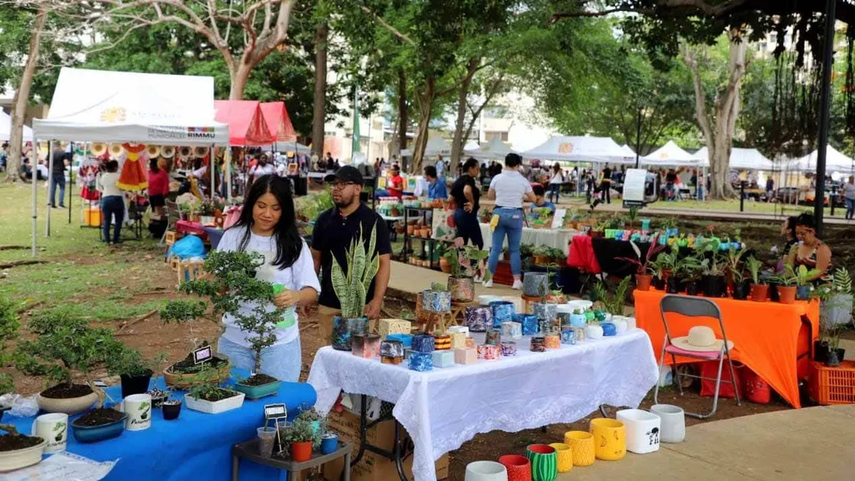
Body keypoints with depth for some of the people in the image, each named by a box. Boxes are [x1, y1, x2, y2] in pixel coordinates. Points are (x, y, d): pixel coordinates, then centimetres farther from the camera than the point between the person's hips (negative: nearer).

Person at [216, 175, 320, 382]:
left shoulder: (294, 244, -2)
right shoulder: (232, 236, 2)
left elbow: (312, 291, -6)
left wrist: (296, 296, -28)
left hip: (279, 341, -1)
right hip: (234, 338, 1)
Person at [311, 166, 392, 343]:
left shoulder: (373, 221, -6)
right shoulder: (324, 219, 6)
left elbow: (384, 262, -8)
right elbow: (316, 257, 14)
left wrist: (377, 300, -16)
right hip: (328, 304, 4)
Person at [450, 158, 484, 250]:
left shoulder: (459, 180, 15)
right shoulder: (469, 179, -11)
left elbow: (450, 199, 17)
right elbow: (467, 191, -34)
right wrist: (472, 202, -20)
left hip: (458, 213, 9)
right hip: (468, 214, -9)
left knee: (461, 243, 11)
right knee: (478, 243, -4)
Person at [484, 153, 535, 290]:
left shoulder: (497, 178, -2)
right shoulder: (523, 181, -2)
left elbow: (490, 196, 9)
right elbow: (532, 198, 7)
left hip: (499, 213, 1)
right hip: (515, 214, -1)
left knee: (495, 248, 5)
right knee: (514, 249, 6)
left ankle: (489, 279, 7)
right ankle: (517, 280, 5)